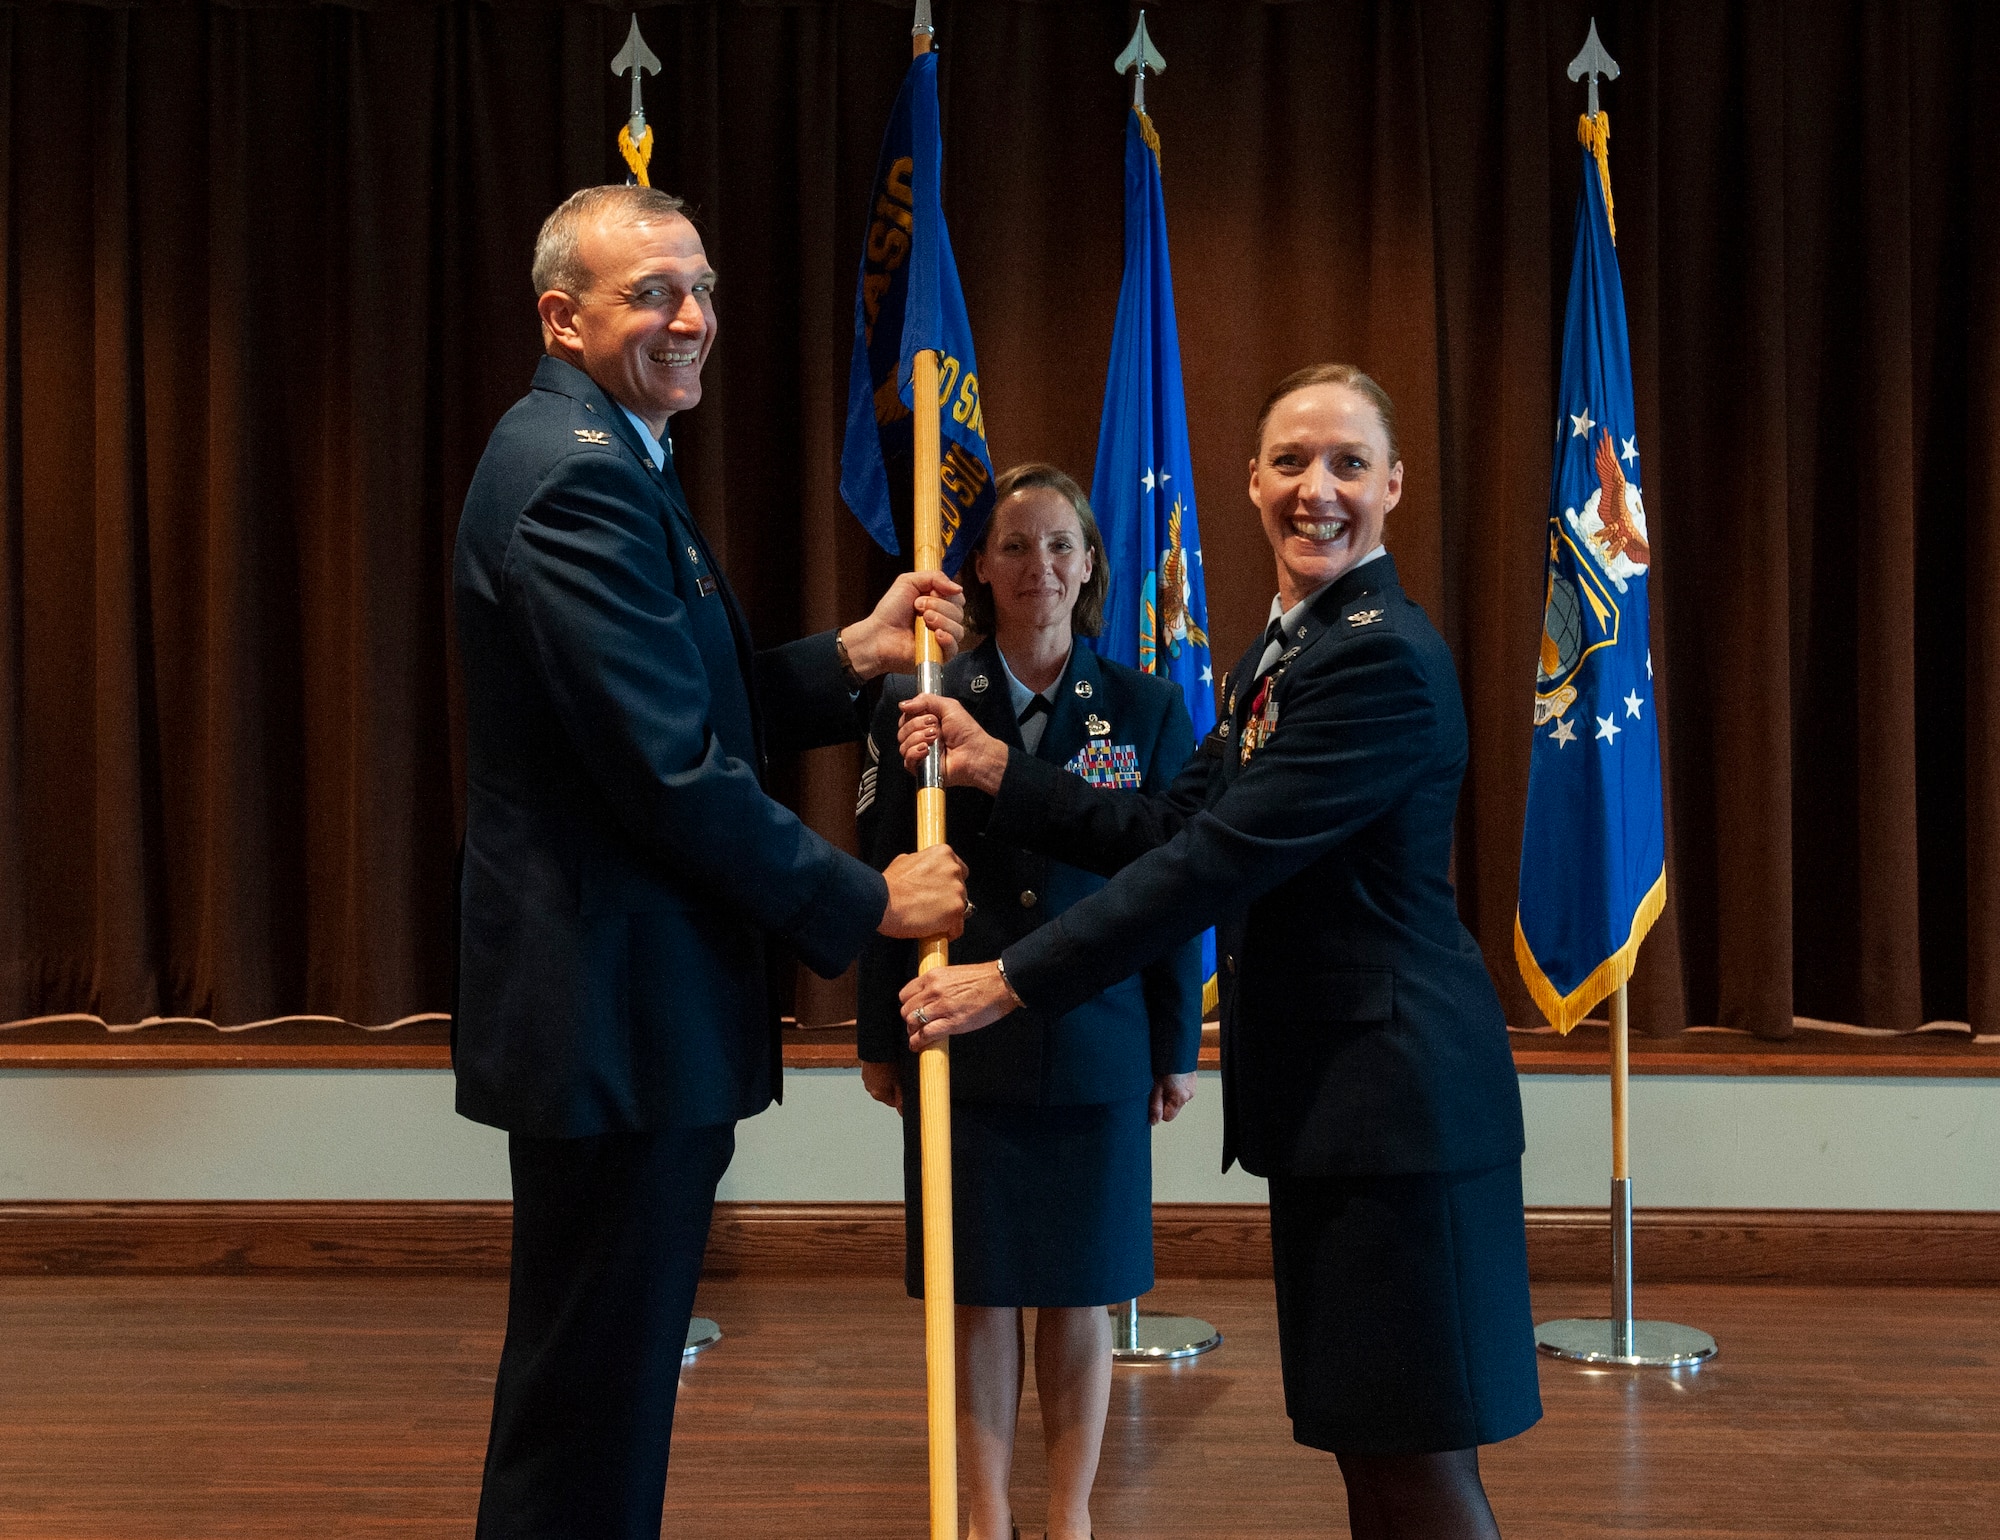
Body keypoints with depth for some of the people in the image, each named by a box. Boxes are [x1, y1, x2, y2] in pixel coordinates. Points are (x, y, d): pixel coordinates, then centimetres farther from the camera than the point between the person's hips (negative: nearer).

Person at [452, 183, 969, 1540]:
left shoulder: (609, 461, 16)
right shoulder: (579, 476, -18)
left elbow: (700, 705, 16)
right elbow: (672, 769, -23)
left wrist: (854, 657, 2)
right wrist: (866, 901, -13)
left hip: (617, 1006, 11)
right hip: (614, 1017, -11)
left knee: (603, 1384, 22)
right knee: (594, 1394, 3)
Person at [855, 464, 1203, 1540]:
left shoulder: (1147, 709, 2)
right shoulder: (918, 704, 0)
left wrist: (1176, 1047, 3)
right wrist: (879, 1040, 3)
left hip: (1097, 1049, 1)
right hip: (961, 1048, 0)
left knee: (1078, 1294, 9)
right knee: (977, 1292, 7)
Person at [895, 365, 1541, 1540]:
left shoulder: (1385, 659, -17)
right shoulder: (1277, 656, 15)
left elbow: (1220, 860, -22)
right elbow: (1177, 825, 12)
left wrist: (1012, 981, -18)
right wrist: (997, 769, 4)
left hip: (1397, 1094, -9)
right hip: (1326, 1092, 10)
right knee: (1365, 1443, 16)